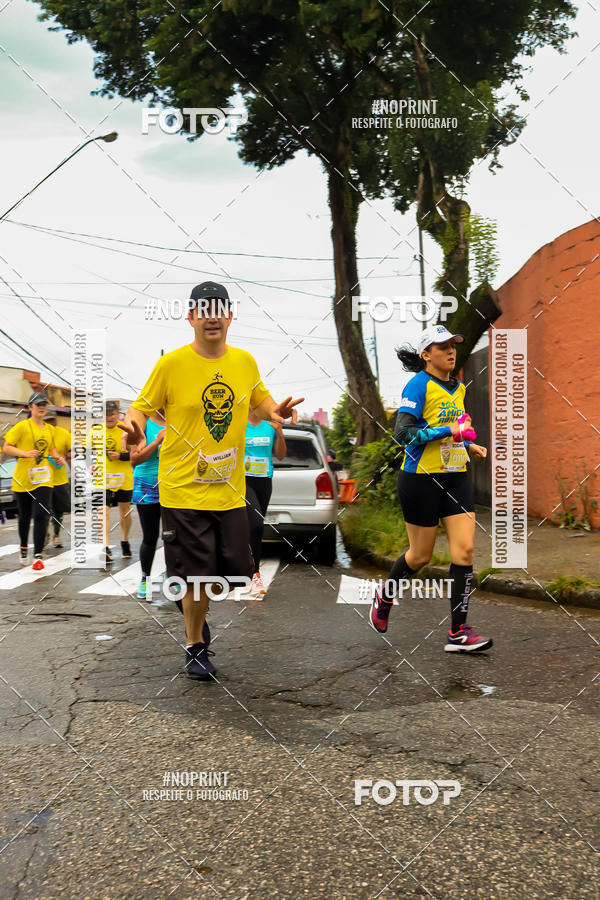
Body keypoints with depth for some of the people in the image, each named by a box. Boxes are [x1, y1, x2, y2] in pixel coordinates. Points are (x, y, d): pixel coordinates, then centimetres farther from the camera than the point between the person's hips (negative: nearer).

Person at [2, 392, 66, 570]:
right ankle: (24, 548, 37)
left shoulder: (50, 429, 10)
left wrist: (58, 458, 5)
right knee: (24, 516, 12)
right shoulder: (22, 426, -5)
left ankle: (38, 555, -7)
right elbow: (6, 447, -8)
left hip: (43, 479, 2)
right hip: (23, 479, -2)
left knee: (41, 516, -11)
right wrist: (25, 453, -23)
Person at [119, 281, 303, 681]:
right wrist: (134, 424, -24)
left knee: (236, 572, 7)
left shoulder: (245, 361, 5)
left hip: (230, 490, 4)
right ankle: (195, 646, 24)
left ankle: (197, 612, 40)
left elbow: (260, 399, 21)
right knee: (196, 576, 0)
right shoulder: (172, 364, -8)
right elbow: (141, 407, -1)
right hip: (183, 490, -4)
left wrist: (274, 410, -2)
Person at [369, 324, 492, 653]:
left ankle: (458, 632, 1)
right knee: (420, 555, 5)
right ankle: (384, 597, 35)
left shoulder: (459, 388, 13)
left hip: (456, 477, 7)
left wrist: (470, 447, 9)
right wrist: (449, 431, -23)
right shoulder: (418, 385, -11)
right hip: (421, 478, -6)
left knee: (464, 549, -4)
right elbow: (403, 432, -20)